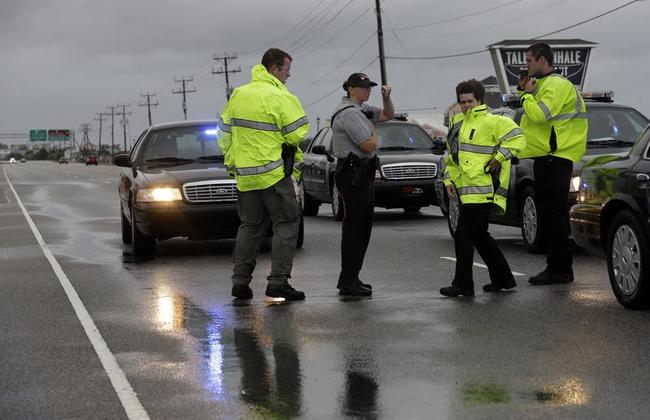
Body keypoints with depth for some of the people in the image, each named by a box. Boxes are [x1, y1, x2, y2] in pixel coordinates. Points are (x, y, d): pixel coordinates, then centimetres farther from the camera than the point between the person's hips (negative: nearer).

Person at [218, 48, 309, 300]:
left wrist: (232, 162, 22)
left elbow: (224, 132, 16)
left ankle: (240, 280, 13)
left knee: (251, 225, 16)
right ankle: (278, 282, -3)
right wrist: (296, 165, 5)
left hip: (245, 175, 7)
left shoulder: (238, 95, 11)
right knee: (286, 223, 2)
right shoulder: (280, 98, -12)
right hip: (274, 173, -7)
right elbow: (298, 136, -12)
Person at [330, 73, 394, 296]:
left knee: (363, 227, 13)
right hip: (353, 174, -11)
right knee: (354, 227, -10)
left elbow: (388, 115, 27)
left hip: (362, 174, 11)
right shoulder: (349, 113, -16)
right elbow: (369, 146, -19)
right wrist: (373, 132, 1)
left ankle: (350, 278, 18)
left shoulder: (362, 109, 17)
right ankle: (348, 282, -9)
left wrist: (386, 98, 7)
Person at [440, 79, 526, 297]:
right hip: (467, 191, 9)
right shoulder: (458, 125, 20)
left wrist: (499, 158, -17)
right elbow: (451, 157, 27)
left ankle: (463, 284, -5)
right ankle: (503, 278, 24)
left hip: (483, 191, -9)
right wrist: (449, 181, 16)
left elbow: (516, 137, -16)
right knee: (479, 236, 14)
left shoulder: (491, 122, -7)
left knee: (464, 236, -10)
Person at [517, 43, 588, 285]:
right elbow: (532, 114, 23)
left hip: (555, 157, -11)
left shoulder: (556, 85, -12)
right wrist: (523, 90, 12)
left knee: (553, 213, -10)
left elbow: (539, 115, -23)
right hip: (546, 156, 11)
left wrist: (528, 94, -8)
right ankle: (557, 268, 16)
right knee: (549, 213, 11)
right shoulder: (543, 84, 20)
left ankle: (560, 269, -8)